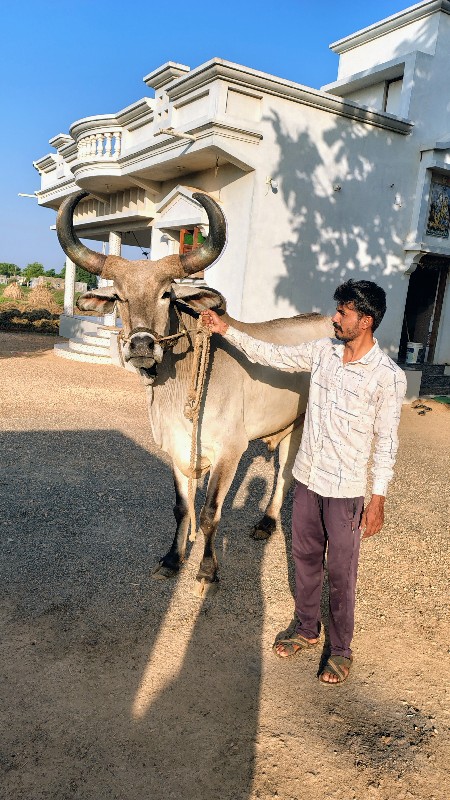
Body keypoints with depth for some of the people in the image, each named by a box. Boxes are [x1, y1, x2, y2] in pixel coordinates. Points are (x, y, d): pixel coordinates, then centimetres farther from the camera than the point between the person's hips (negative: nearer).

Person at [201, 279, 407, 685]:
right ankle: (306, 628, 41)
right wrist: (227, 330, 5)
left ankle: (341, 648, 31)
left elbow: (386, 441, -11)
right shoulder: (322, 351, -1)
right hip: (307, 478, 5)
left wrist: (378, 500, -10)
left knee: (341, 572, 10)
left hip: (346, 491, -5)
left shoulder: (389, 376, -15)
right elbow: (272, 355, 9)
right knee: (305, 558, 20)